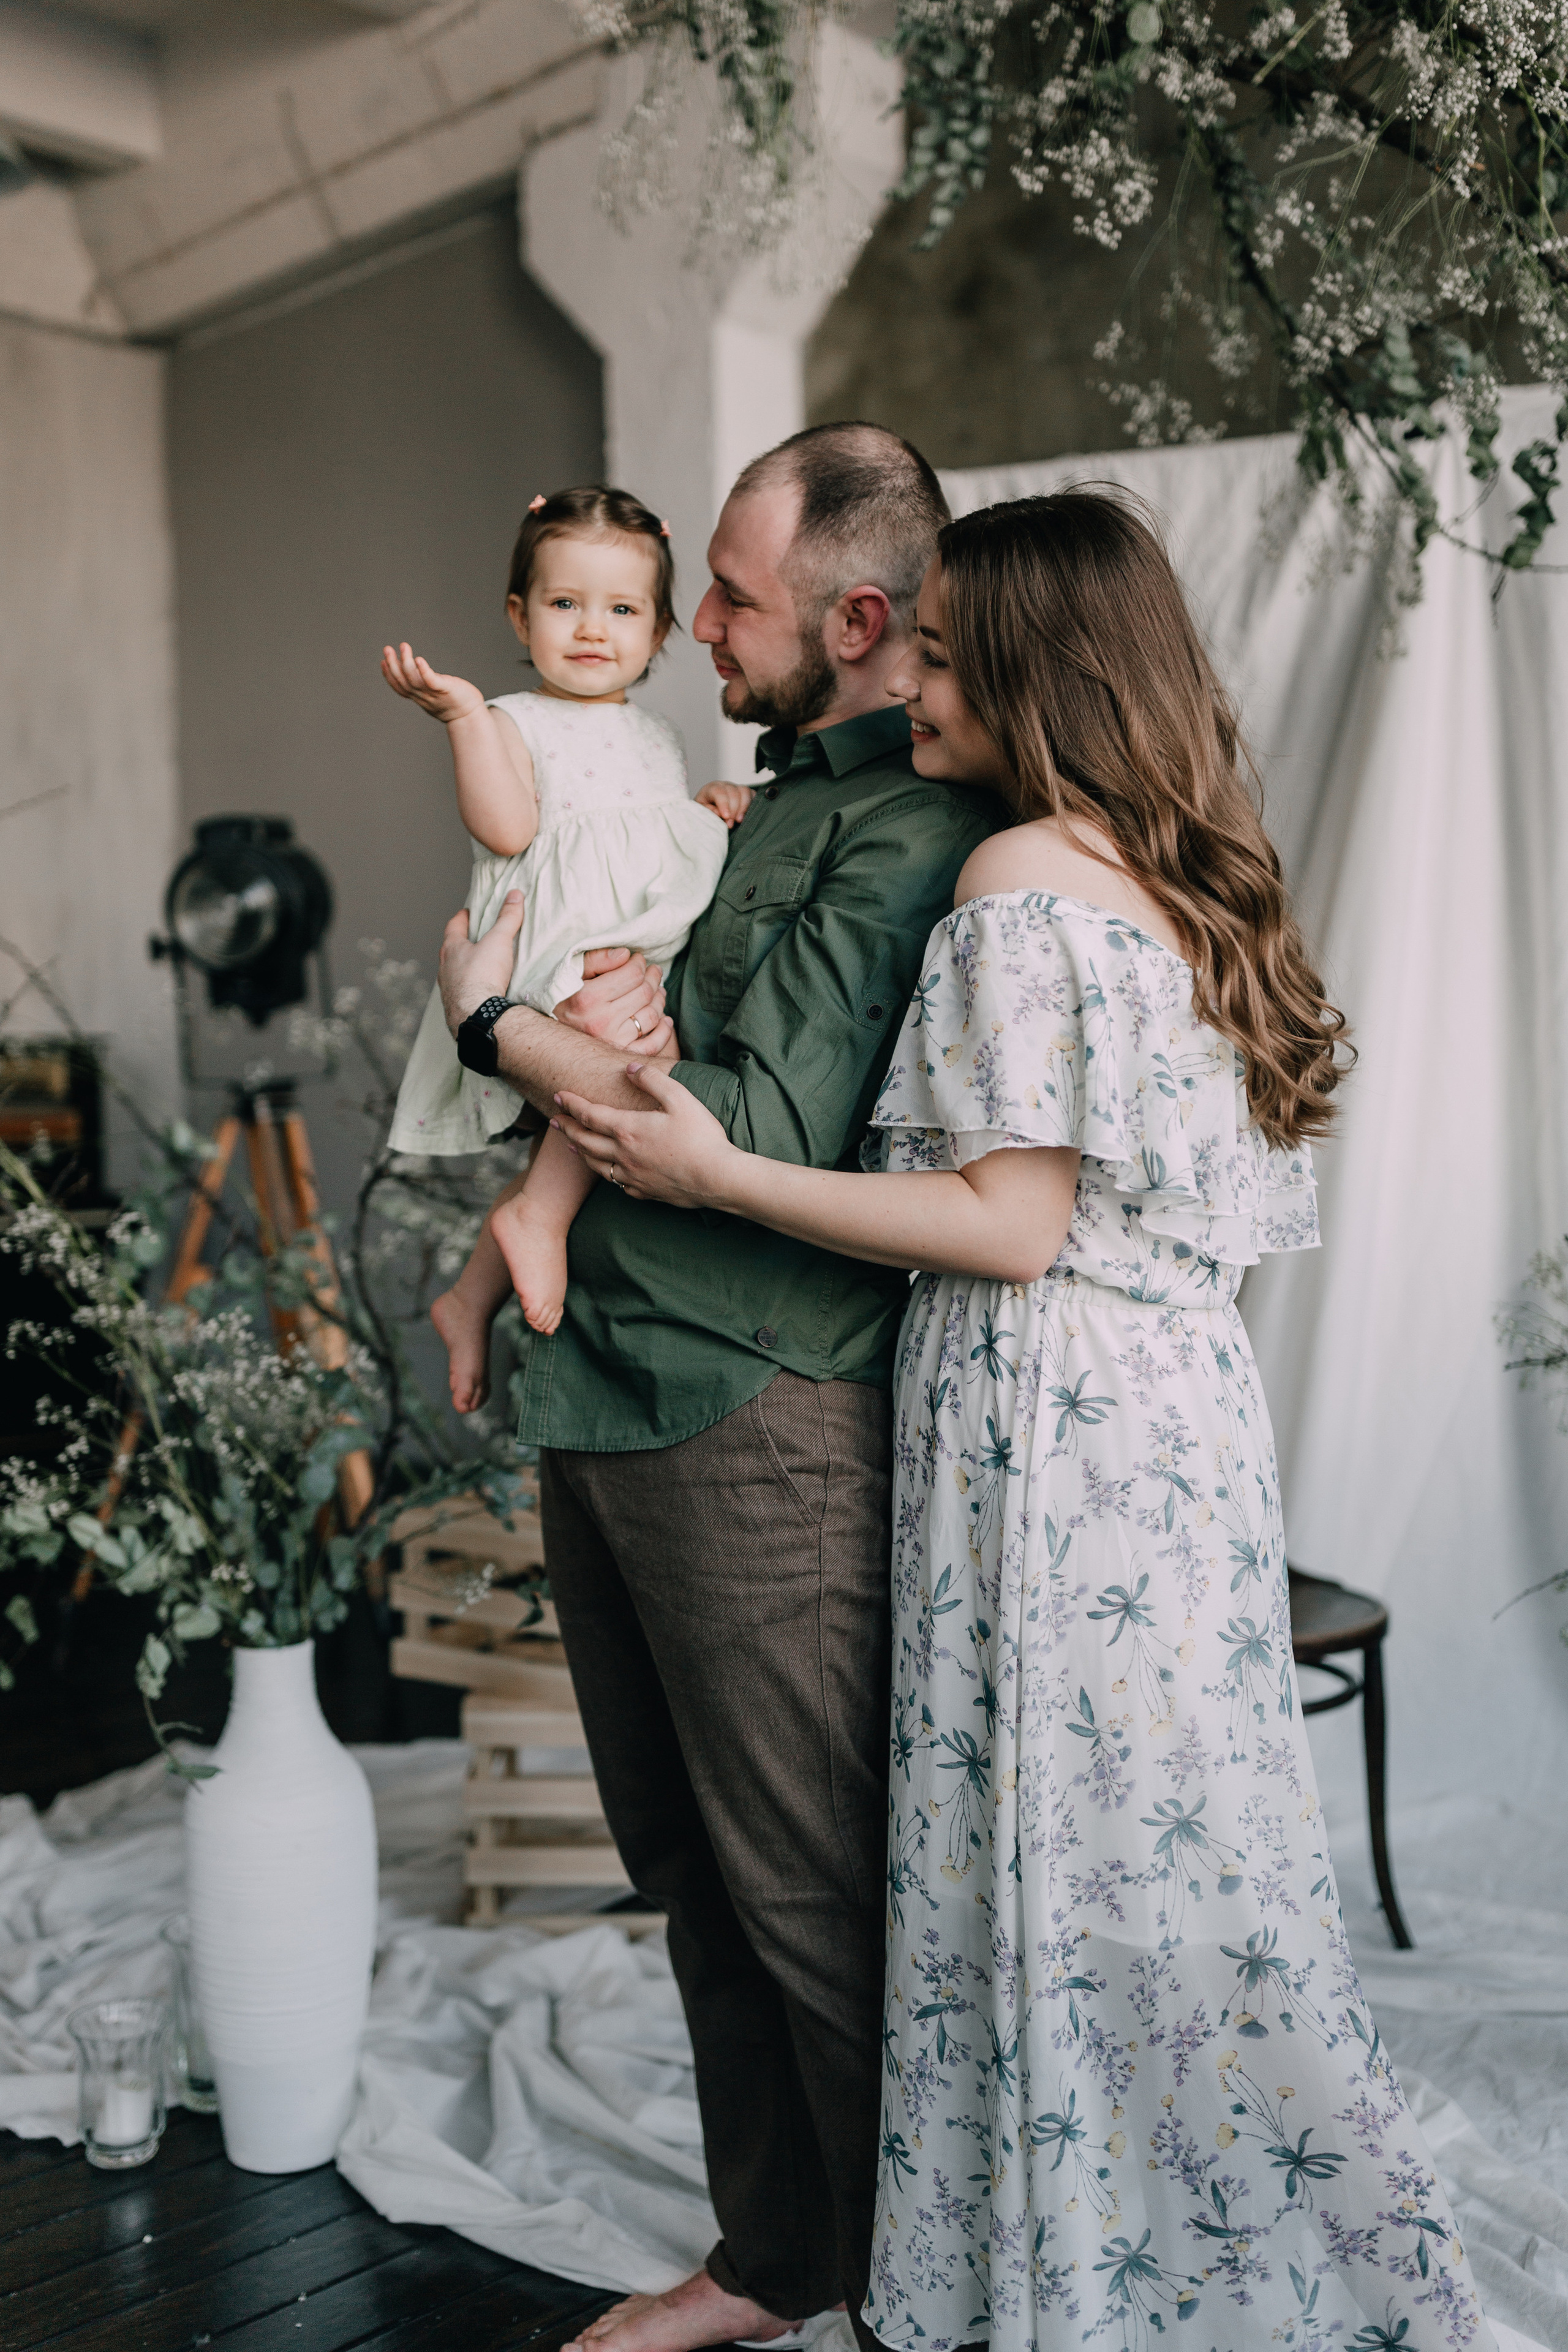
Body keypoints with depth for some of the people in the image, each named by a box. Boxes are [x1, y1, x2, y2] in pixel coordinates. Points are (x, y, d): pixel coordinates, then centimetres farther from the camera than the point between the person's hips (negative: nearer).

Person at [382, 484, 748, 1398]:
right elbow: (507, 830, -15)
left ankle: (476, 1296, 26)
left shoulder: (661, 737, 23)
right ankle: (541, 1213, -22)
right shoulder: (516, 723, 3)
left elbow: (670, 857, 30)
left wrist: (711, 810, 10)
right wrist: (464, 715, -20)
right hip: (550, 953, -7)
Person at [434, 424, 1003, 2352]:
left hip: (757, 1423, -9)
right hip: (604, 1399, 9)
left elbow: (774, 1137, -18)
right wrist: (598, 1023, 2)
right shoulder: (765, 801, 18)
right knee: (695, 1878, 17)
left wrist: (498, 1020, -8)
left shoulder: (912, 825, -11)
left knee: (812, 1896, 3)